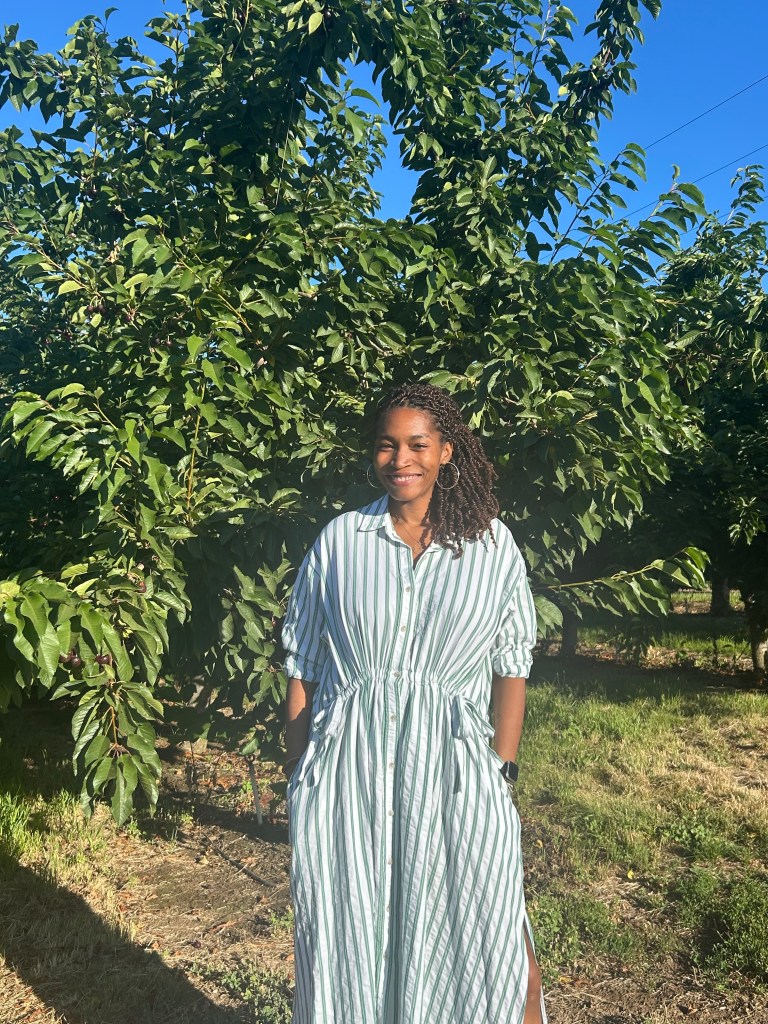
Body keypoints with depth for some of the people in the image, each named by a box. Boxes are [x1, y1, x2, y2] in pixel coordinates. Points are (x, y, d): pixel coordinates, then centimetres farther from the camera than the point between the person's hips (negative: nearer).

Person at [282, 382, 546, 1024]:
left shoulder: (493, 545, 2)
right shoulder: (339, 540, 4)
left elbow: (511, 665, 5)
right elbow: (302, 667, 7)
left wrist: (502, 772, -2)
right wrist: (297, 778, 5)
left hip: (452, 775, -1)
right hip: (347, 776, 1)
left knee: (488, 944, -1)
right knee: (347, 951, 12)